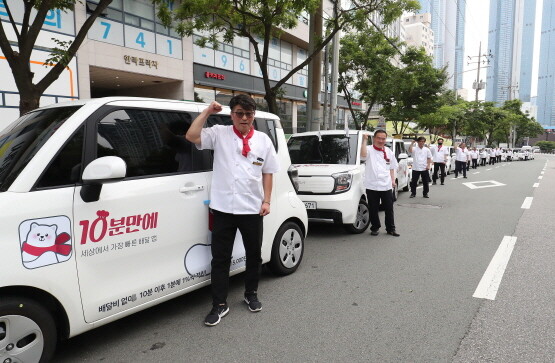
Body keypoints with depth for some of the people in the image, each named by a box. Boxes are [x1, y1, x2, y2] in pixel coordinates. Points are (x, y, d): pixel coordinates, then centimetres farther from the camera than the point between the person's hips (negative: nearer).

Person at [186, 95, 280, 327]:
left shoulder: (263, 140, 6)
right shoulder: (219, 134, 0)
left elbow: (268, 173, 8)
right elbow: (192, 136, -15)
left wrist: (266, 201, 0)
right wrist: (207, 112, -10)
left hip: (252, 209, 2)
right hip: (223, 208, -2)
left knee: (254, 254, 16)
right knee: (220, 258, 5)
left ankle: (251, 295, 37)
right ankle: (219, 305, 18)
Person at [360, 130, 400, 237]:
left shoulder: (389, 152, 12)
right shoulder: (369, 149, -2)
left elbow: (392, 167, 19)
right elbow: (363, 155, -27)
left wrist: (393, 180, 8)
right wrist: (364, 140, -25)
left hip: (386, 186, 3)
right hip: (372, 186, -3)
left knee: (389, 209, 9)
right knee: (373, 209, 7)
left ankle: (391, 229, 21)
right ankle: (375, 228, 22)